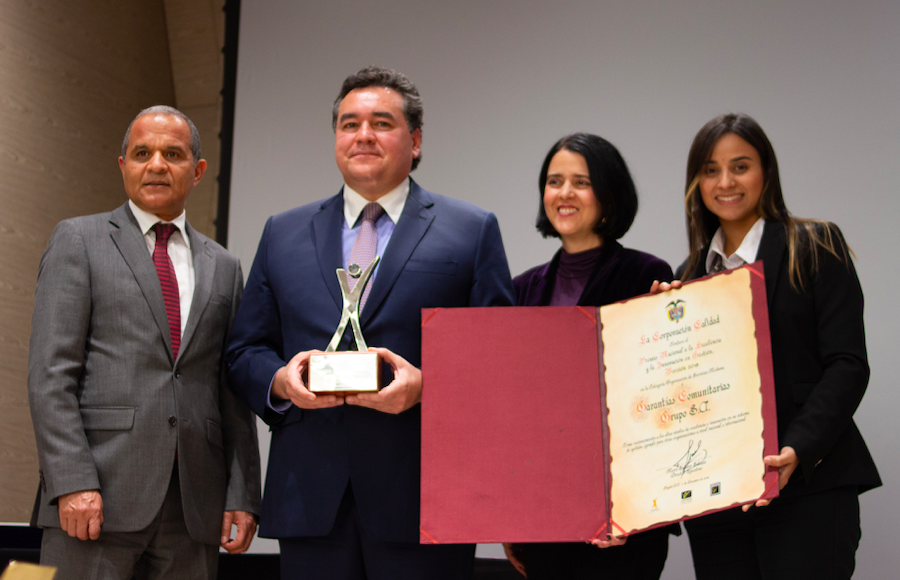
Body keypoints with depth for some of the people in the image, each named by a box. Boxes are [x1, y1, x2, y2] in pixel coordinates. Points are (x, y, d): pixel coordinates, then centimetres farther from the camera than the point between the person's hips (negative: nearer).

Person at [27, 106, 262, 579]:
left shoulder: (222, 266, 17)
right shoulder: (78, 240, 6)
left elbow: (232, 393, 14)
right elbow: (50, 373, -3)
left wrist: (242, 496, 5)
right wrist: (74, 483, -14)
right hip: (98, 499, -3)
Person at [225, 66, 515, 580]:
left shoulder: (473, 230, 6)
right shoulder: (283, 233, 16)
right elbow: (244, 351, 15)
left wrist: (426, 385, -16)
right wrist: (280, 379, -7)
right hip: (310, 499, 3)